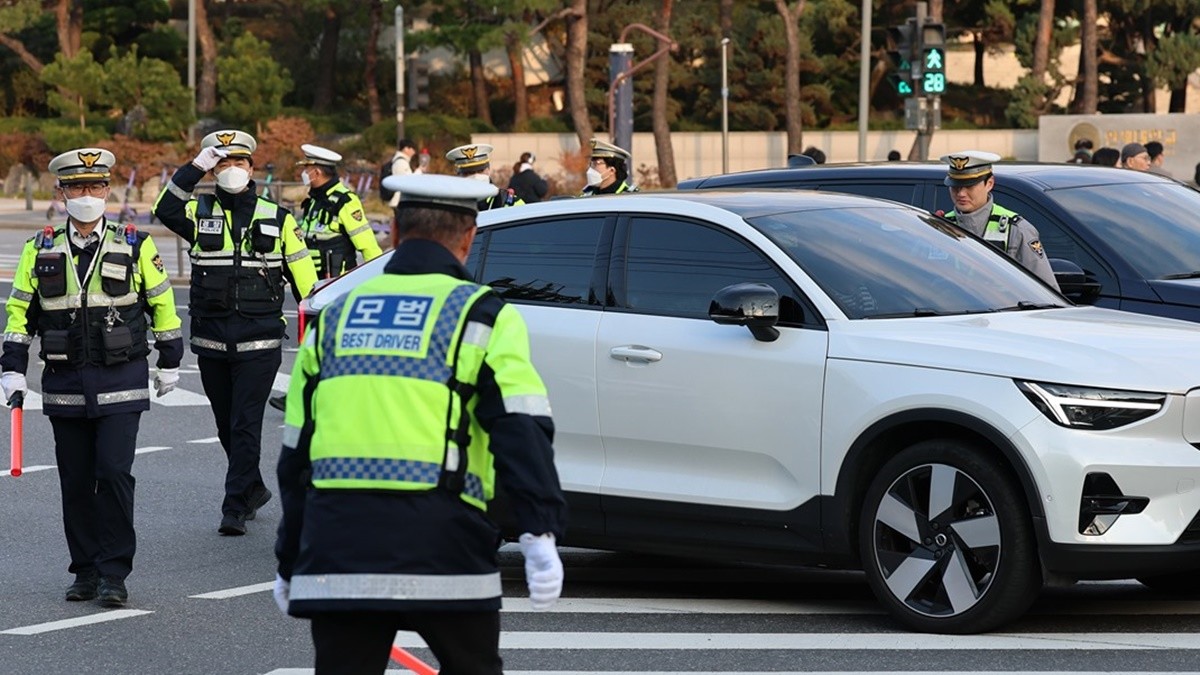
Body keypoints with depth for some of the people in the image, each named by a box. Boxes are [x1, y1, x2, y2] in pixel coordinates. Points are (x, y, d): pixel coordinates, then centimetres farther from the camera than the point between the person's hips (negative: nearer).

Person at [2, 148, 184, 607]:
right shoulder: (40, 251, 6)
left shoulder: (135, 247, 1)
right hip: (64, 384, 3)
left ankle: (114, 573, -4)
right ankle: (86, 570, 17)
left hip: (121, 382, -2)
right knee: (76, 481, 6)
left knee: (114, 473, -11)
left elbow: (161, 303, 10)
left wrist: (169, 363, 12)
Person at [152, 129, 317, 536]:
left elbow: (303, 276, 8)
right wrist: (195, 168, -20)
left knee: (245, 425, -6)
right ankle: (253, 489, 32)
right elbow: (165, 210, -16)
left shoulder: (278, 219, 5)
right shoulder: (201, 214, 5)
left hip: (259, 342, -2)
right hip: (211, 341, 2)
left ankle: (236, 507, -3)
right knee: (226, 426, 13)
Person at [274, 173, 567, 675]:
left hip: (336, 558, 3)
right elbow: (522, 432, -10)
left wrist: (289, 562, 27)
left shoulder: (333, 319, 17)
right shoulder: (481, 316, 4)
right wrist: (541, 534, -16)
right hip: (442, 550, -3)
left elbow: (296, 452, 20)